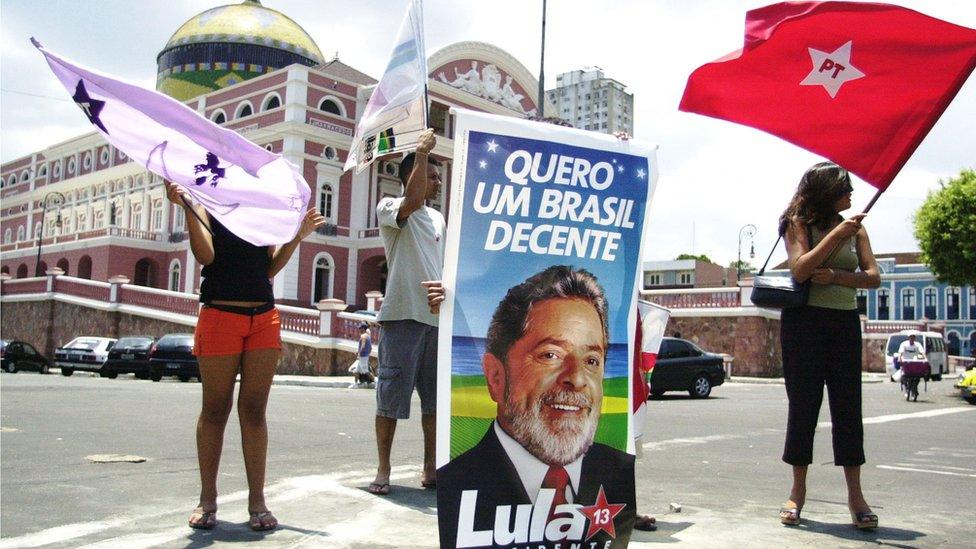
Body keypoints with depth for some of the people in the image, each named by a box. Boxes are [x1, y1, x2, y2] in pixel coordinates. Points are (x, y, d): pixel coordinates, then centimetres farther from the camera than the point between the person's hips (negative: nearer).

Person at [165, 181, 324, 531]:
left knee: (254, 410, 4)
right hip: (220, 315, -4)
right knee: (215, 410, 4)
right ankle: (207, 500, 14)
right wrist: (186, 206, -18)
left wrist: (297, 237, 7)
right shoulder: (206, 206, 3)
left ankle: (257, 501, 8)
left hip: (264, 318, 4)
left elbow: (270, 268, 14)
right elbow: (205, 255, -12)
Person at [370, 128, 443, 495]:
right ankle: (383, 468, 7)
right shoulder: (388, 208, -2)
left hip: (437, 316, 7)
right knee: (392, 394, -2)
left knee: (435, 396, 8)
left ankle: (430, 466, 17)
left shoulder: (438, 218, 20)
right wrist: (422, 151, -21)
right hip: (404, 314, -7)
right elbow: (412, 200, -25)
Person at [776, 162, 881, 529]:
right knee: (803, 404, 1)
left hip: (845, 322, 3)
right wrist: (836, 234, -18)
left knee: (848, 405, 1)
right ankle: (798, 491, 10)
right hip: (805, 320, -3)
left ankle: (855, 495, 5)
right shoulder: (798, 224, 1)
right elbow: (800, 270, -15)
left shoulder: (855, 228, 10)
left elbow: (873, 277, 1)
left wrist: (836, 275, -15)